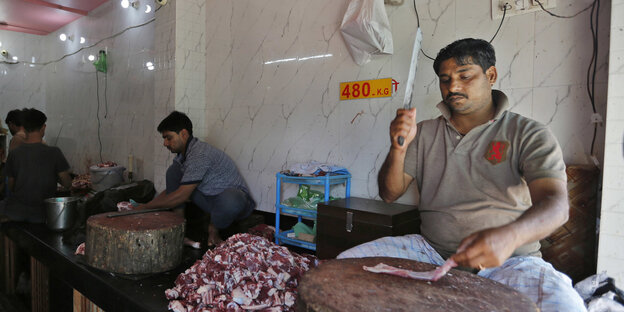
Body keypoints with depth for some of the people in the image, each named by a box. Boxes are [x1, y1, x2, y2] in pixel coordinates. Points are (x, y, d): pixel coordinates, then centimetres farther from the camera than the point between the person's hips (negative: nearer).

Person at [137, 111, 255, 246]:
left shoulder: (199, 154, -26)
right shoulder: (183, 154, 4)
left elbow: (181, 196, -25)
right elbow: (171, 189, 13)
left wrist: (145, 207, -16)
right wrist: (143, 208, 5)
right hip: (208, 197, 8)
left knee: (230, 200, -45)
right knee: (173, 170, -3)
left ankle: (213, 229, -9)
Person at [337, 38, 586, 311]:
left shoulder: (528, 134, -1)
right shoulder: (425, 133, 8)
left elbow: (556, 204, -16)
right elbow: (389, 194, 4)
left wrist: (509, 236, -38)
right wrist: (399, 148, -16)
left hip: (507, 259, -2)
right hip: (430, 250, 3)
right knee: (347, 262, -16)